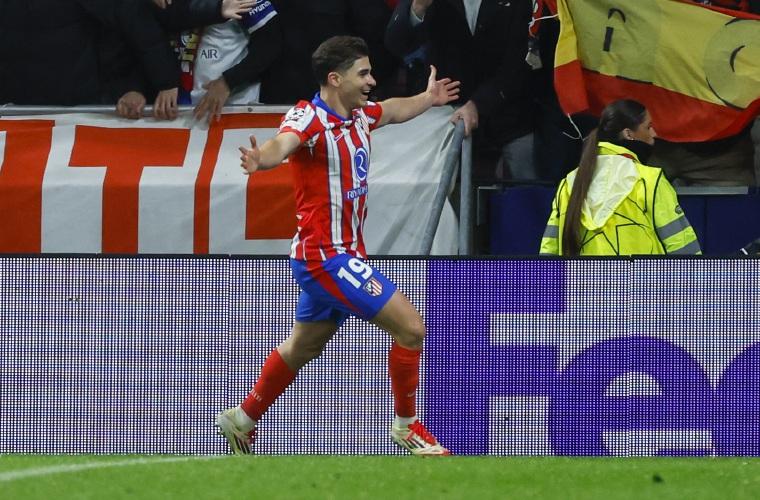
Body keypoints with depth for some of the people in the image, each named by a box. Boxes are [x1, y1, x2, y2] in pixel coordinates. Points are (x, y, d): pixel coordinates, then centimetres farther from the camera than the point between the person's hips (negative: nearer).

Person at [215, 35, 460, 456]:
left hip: (343, 254, 10)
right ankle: (406, 425, 4)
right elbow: (283, 143, -42)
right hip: (325, 256, -10)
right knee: (410, 327, -11)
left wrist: (428, 99, 48)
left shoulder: (359, 115, 6)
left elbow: (393, 111, 30)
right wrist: (262, 159, -65)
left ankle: (243, 419, 37)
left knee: (304, 346, 23)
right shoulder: (309, 118, -20)